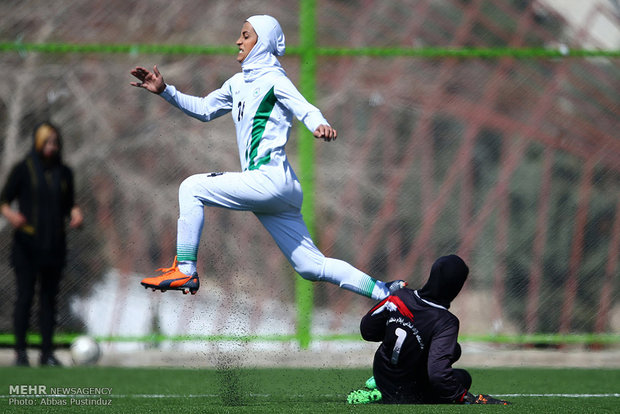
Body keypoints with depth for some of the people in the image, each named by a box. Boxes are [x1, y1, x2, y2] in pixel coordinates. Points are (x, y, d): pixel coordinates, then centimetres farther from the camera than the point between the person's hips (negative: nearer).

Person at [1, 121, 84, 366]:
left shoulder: (63, 172, 10)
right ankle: (20, 352, 0)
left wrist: (75, 213, -2)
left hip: (54, 244, 4)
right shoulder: (23, 169, -2)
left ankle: (47, 352, 9)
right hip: (27, 244, -4)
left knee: (49, 298, 6)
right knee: (25, 296, -5)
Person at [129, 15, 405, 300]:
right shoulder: (239, 83, 21)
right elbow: (204, 109, 30)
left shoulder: (273, 80, -4)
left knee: (192, 188, -7)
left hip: (271, 179, -9)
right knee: (311, 266, 6)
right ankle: (382, 292, 7)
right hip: (273, 190, 9)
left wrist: (320, 126, -40)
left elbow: (306, 110, -18)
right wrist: (165, 91, 20)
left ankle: (184, 271, -8)